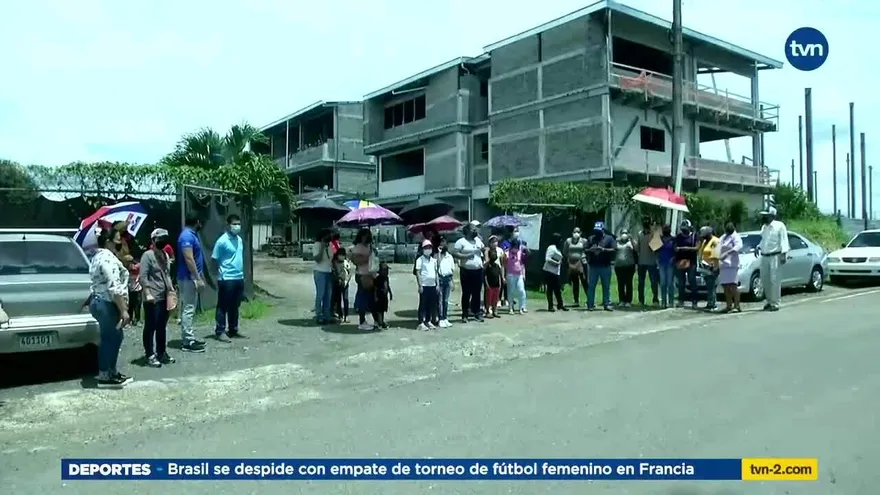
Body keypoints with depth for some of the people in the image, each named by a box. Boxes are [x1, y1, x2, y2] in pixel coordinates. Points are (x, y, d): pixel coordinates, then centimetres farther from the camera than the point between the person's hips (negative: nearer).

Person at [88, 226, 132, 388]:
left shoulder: (99, 256, 16)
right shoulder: (108, 258, -18)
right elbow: (114, 288, -24)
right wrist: (123, 310, -24)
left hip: (98, 301, 11)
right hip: (107, 304, -11)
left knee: (111, 338, 16)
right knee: (110, 339, -4)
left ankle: (111, 372, 23)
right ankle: (105, 377, 4)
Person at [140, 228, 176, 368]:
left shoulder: (165, 255, 16)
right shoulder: (147, 255, -9)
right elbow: (143, 277, -15)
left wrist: (171, 291, 16)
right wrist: (148, 294, -21)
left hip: (164, 297, 8)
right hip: (152, 299, -8)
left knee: (162, 327, 14)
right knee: (150, 327, -1)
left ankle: (162, 353, 22)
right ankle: (150, 356, 4)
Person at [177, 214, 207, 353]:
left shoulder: (192, 235, 15)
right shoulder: (187, 236, -16)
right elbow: (189, 259, -22)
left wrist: (201, 276, 24)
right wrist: (198, 278, -23)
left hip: (191, 277, 10)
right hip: (188, 278, -10)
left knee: (188, 309, 13)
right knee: (188, 309, -8)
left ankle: (188, 338, 19)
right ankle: (188, 342, -6)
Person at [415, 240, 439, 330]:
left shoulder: (433, 260, 13)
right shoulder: (420, 260, -5)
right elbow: (417, 272, -9)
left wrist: (437, 284, 12)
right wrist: (420, 285, -14)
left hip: (433, 285, 6)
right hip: (424, 285, -6)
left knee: (432, 304, 10)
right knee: (423, 304, -1)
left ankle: (428, 321, 22)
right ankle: (421, 323, 3)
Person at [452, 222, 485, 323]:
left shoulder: (478, 240, 12)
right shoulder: (461, 241, -6)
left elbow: (483, 250, 25)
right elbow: (454, 253, -12)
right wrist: (466, 256, -19)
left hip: (478, 271, 5)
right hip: (466, 271, -5)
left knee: (477, 293, 10)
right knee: (466, 294, 0)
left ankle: (477, 313, 20)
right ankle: (465, 315, 7)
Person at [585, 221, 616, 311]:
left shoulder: (609, 238, 3)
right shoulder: (591, 238, 12)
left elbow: (614, 250, -6)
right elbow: (585, 250, 11)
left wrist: (603, 249, -17)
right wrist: (590, 250, -11)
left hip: (605, 266, -2)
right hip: (593, 266, 2)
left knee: (606, 286, 4)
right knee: (591, 286, 1)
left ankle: (607, 304, 11)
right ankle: (590, 305, 5)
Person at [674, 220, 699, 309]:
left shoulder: (694, 236, 2)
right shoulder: (678, 236, 13)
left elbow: (697, 248, -4)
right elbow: (675, 247, 19)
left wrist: (688, 248, -17)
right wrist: (676, 248, -3)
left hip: (691, 262, -3)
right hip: (680, 261, 3)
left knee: (692, 281, -6)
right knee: (681, 282, 5)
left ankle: (694, 301, -4)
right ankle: (681, 300, 10)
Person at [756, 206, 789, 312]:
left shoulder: (779, 226, -4)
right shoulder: (764, 227, 17)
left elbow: (784, 240, -9)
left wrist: (784, 253, -17)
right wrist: (758, 247, 12)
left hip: (775, 256, -7)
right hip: (764, 256, 7)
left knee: (774, 280, -8)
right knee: (764, 279, 7)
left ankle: (775, 303, -5)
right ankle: (769, 301, 20)